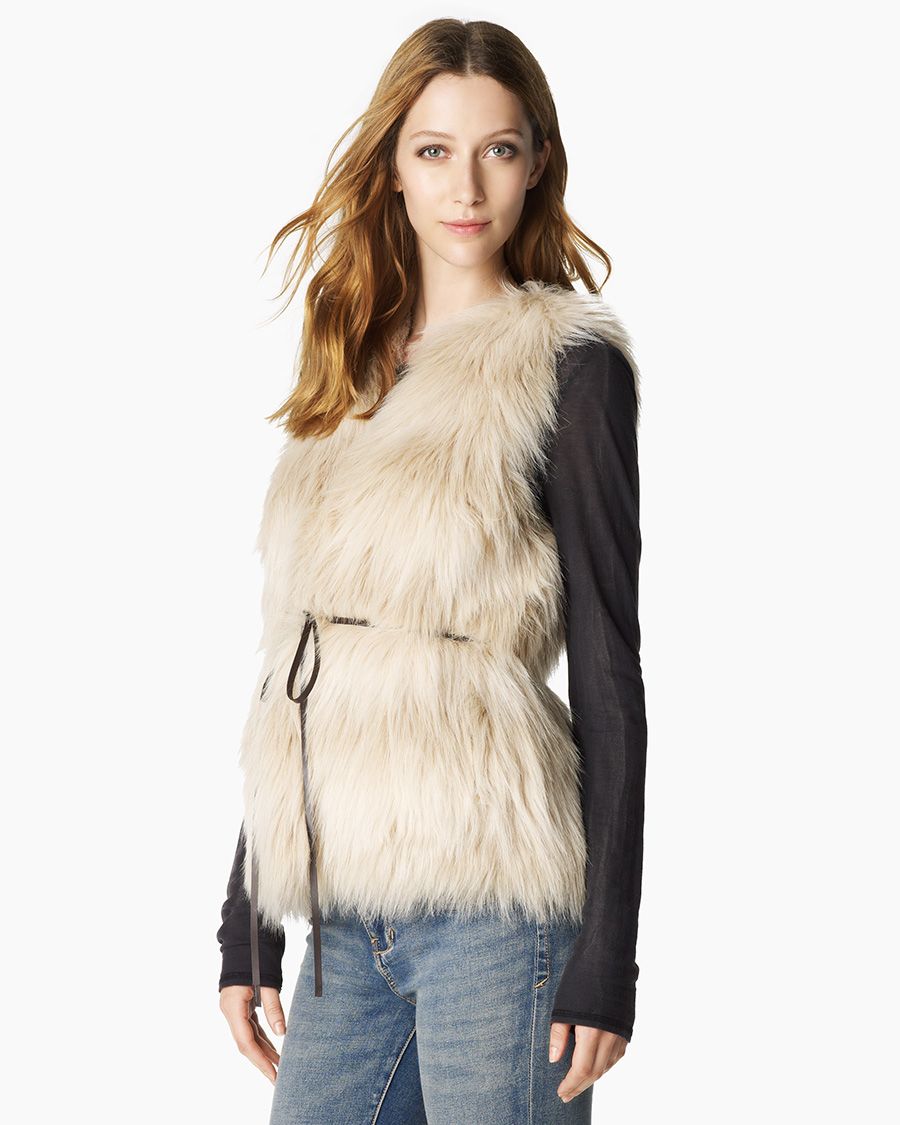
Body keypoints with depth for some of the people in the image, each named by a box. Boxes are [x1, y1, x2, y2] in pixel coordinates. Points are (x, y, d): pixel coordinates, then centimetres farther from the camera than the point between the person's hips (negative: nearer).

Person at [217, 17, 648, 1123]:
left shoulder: (569, 369, -2)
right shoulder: (351, 374, 14)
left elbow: (606, 666, -6)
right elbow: (293, 671, 14)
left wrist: (605, 952, -10)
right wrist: (245, 924, 13)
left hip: (493, 906, -5)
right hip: (345, 921, 5)